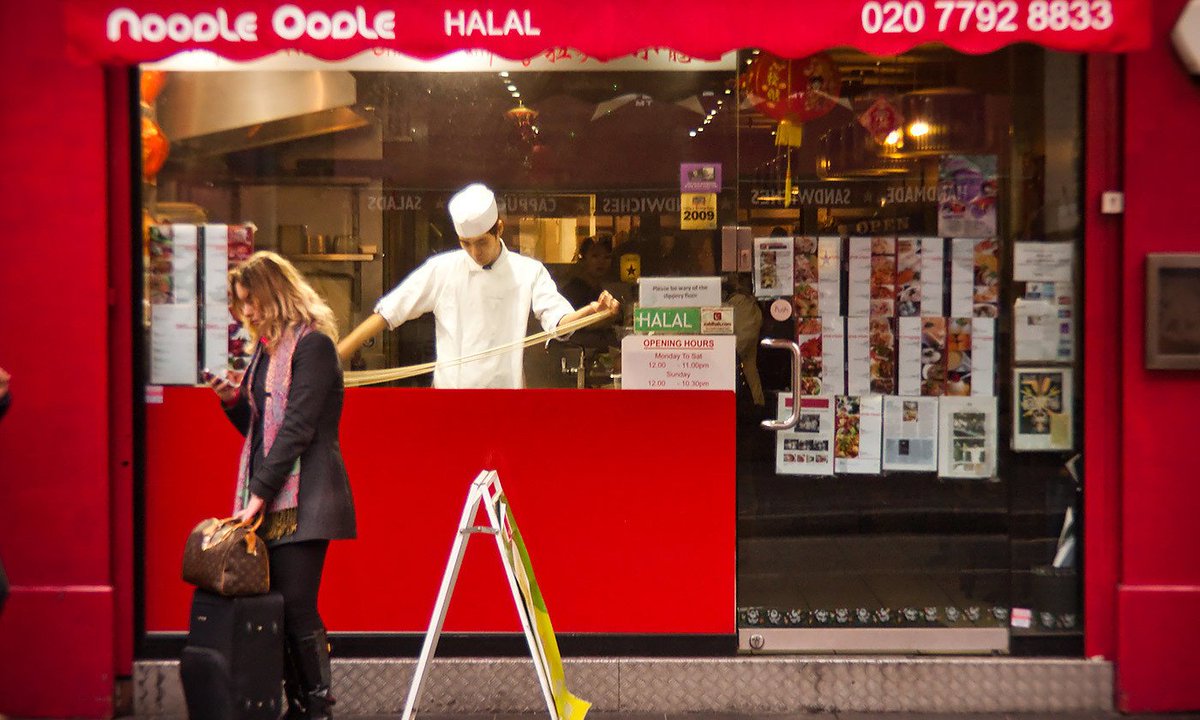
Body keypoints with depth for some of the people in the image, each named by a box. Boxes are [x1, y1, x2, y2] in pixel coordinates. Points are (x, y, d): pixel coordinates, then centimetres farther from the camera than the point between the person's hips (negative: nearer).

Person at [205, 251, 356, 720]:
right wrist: (233, 400, 4)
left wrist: (260, 492, -18)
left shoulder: (313, 344, -8)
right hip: (268, 498, 8)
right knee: (279, 605, 5)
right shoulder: (266, 348, 18)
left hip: (303, 498, -8)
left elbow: (297, 427, -16)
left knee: (296, 605, -9)